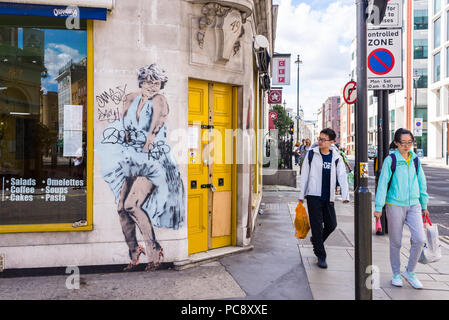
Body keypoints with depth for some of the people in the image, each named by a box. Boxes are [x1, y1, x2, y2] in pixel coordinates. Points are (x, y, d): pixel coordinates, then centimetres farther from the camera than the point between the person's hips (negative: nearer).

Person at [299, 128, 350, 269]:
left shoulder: (336, 157, 5)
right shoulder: (311, 154, 0)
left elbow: (342, 176, -3)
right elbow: (304, 175, 3)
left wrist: (345, 195, -17)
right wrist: (301, 194, 3)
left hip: (328, 197, 3)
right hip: (313, 195, -3)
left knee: (332, 224, 6)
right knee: (317, 225, -3)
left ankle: (316, 240, 35)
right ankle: (321, 256, 7)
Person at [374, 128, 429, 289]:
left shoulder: (415, 159, 7)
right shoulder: (391, 160, -6)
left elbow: (422, 183, 16)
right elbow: (382, 183, -7)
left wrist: (424, 205, 18)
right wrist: (379, 207, -10)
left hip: (414, 205, 4)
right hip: (395, 205, -4)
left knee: (420, 239, -6)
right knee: (395, 242, 6)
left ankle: (410, 272, 15)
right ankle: (396, 274, 24)